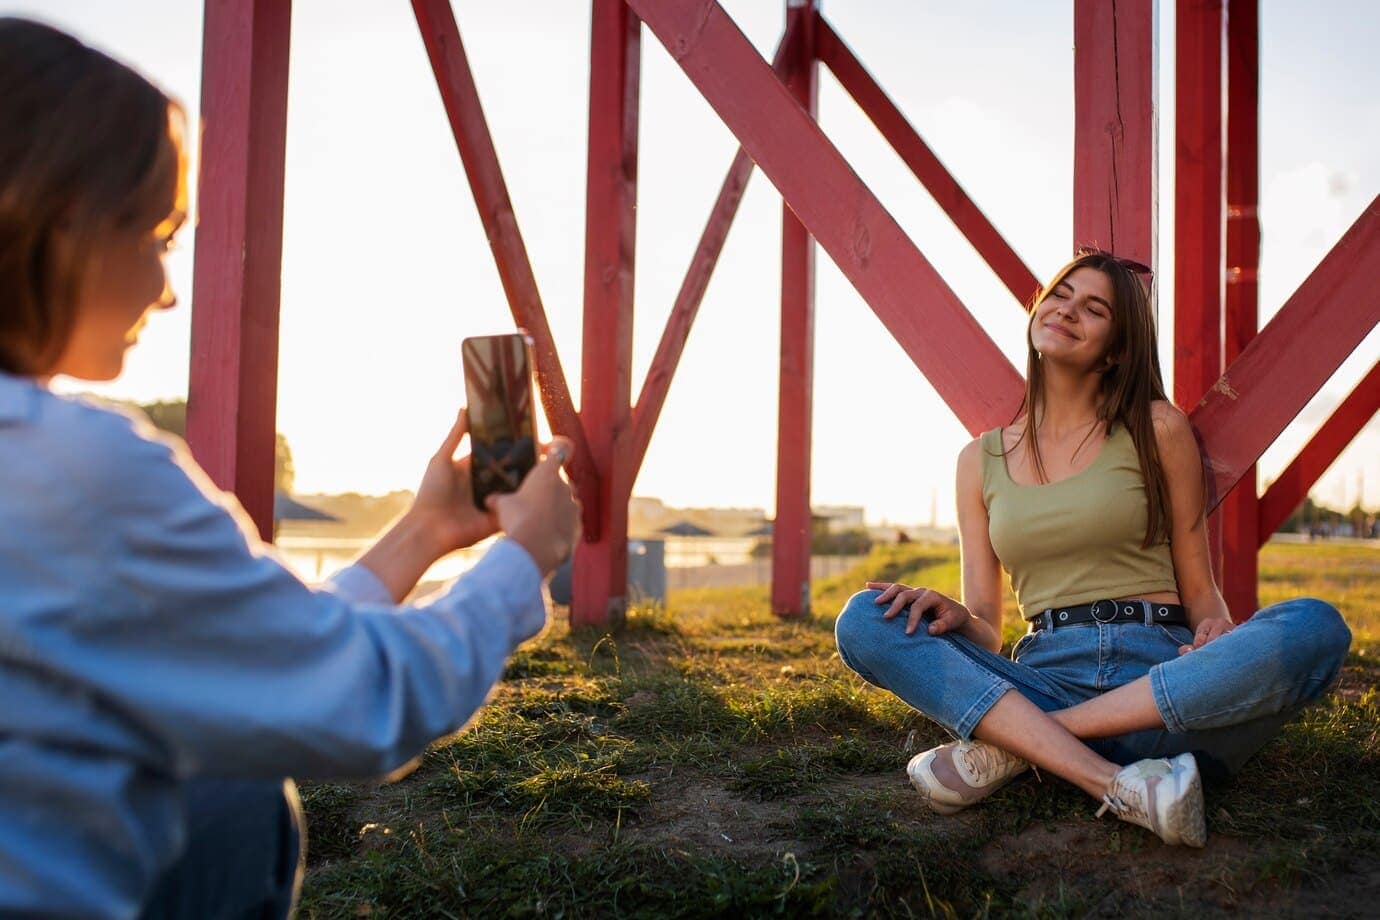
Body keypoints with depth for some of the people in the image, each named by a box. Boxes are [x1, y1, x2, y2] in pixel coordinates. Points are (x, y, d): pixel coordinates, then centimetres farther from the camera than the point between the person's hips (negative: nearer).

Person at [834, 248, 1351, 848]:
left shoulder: (1157, 430, 9)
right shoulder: (982, 461, 15)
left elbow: (1199, 590, 10)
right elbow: (985, 630, 13)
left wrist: (1215, 633, -13)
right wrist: (954, 617, -11)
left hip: (1166, 679, -1)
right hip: (1046, 679, 1)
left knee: (1314, 628, -30)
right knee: (864, 621, -20)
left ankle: (1010, 745, -25)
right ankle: (1120, 787, -31)